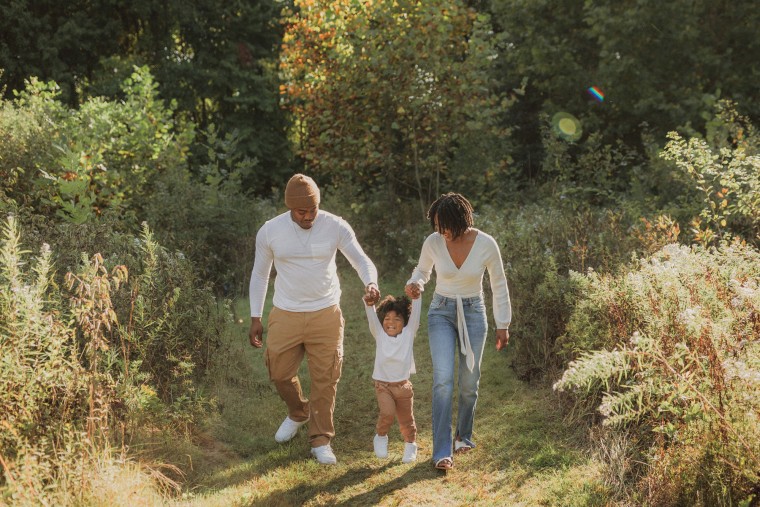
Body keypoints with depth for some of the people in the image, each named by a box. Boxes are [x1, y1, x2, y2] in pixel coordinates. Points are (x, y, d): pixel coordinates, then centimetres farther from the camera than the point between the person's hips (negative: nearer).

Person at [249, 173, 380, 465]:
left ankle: (321, 441, 17)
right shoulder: (269, 231, -7)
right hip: (285, 316, 1)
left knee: (325, 379, 3)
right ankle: (298, 414, 41)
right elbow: (259, 275, 4)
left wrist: (371, 284, -30)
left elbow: (361, 260, -7)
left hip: (326, 315, -1)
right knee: (280, 373, 9)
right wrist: (255, 318, 3)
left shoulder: (336, 227, -10)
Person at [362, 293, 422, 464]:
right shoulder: (379, 334, 0)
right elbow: (372, 318, -15)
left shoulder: (408, 334, -1)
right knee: (387, 413, -22)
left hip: (403, 385, 1)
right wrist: (369, 304, -34)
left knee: (406, 420, 11)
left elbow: (415, 315, -12)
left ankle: (410, 445, 36)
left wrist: (416, 296, -28)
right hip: (383, 384, -1)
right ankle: (380, 437, 5)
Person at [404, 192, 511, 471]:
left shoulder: (486, 244, -15)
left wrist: (503, 325, 1)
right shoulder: (433, 242, -12)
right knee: (443, 379, -15)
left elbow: (499, 286, -2)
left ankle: (464, 435, 34)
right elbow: (422, 270, 9)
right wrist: (415, 284, -14)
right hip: (441, 312, 0)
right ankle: (442, 451, -13)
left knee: (469, 382, 7)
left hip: (473, 313, 0)